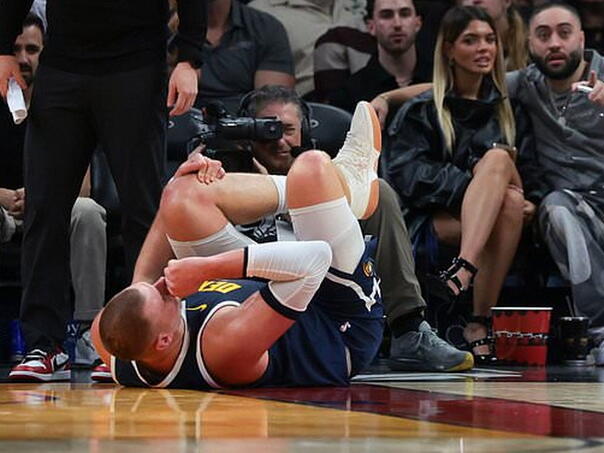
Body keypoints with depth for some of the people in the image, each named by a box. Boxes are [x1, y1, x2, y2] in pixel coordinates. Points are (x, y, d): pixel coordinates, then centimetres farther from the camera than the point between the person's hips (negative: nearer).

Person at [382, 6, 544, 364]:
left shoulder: (510, 112, 23)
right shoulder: (421, 112, 12)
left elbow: (530, 174, 18)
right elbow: (406, 175, -3)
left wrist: (529, 201, -7)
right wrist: (474, 184, -15)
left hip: (505, 227, 2)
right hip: (439, 221, -2)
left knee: (498, 158, -30)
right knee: (498, 159, -31)